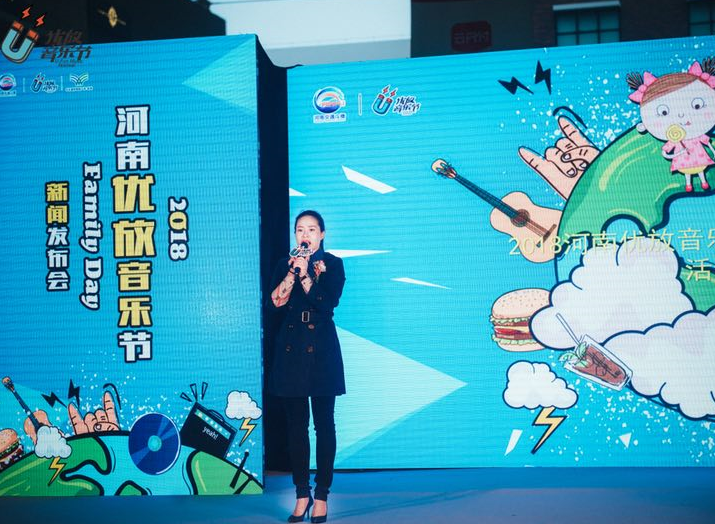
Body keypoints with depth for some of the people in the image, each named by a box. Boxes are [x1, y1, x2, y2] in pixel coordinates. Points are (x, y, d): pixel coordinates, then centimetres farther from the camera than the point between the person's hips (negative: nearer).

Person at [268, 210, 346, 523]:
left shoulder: (332, 264, 2)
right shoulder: (285, 265, 11)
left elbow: (328, 302, -12)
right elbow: (274, 304, -3)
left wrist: (305, 275, -18)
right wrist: (293, 273, -11)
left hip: (321, 350, -3)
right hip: (290, 350, 3)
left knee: (323, 423, 0)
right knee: (295, 424, 4)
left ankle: (322, 495, 6)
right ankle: (302, 494, 12)